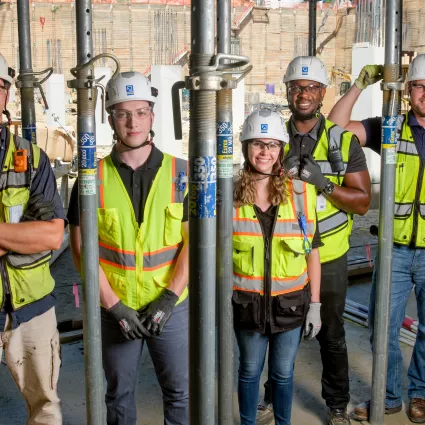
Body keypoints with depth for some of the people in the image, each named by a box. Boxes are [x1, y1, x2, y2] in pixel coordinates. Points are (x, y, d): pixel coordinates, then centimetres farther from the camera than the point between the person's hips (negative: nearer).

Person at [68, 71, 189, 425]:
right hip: (114, 309, 0)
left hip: (171, 307, 0)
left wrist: (168, 299, -13)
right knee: (119, 395, 16)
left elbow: (195, 241, -5)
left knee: (180, 392, 10)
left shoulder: (180, 173, -3)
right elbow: (82, 248, -4)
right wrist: (114, 305, -11)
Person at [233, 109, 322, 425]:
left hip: (290, 301, 0)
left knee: (284, 372, 14)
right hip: (247, 301, 0)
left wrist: (315, 304, 0)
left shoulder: (300, 192, -4)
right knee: (250, 370, 15)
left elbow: (312, 253, 1)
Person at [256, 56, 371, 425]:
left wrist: (324, 183, -24)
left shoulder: (344, 140, -6)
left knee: (331, 335, 13)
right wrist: (282, 171, -19)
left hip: (328, 257, -1)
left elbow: (362, 202, -9)